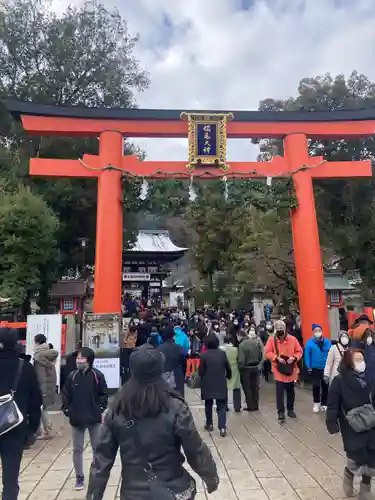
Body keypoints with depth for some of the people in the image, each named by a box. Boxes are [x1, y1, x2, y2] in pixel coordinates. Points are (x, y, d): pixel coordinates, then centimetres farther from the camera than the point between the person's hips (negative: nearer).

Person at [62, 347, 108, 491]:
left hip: (94, 418, -1)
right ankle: (79, 477, 29)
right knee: (77, 449, 13)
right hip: (76, 419, 2)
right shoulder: (72, 376, -6)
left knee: (97, 448, 13)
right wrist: (66, 410, -3)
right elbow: (65, 395, 3)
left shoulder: (97, 375, -11)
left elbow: (103, 394, -3)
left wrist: (100, 408, -9)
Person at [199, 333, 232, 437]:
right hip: (221, 384, 1)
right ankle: (222, 428, -2)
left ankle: (209, 425, 27)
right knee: (221, 406, 6)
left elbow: (201, 371, -8)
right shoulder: (222, 353, -7)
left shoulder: (204, 355, -12)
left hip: (207, 384, -1)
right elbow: (228, 368, 1)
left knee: (208, 405, 17)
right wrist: (228, 376, 22)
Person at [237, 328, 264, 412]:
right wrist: (259, 365, 5)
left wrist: (240, 367, -4)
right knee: (255, 387, 18)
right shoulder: (257, 341, -6)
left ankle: (250, 406, 17)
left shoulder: (242, 345, -22)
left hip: (246, 368, -5)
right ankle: (256, 406, 26)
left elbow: (241, 360, -22)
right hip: (256, 367, 5)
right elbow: (262, 355, -5)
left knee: (247, 388, 12)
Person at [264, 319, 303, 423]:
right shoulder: (272, 339, -8)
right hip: (278, 369, -2)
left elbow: (299, 351, 2)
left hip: (291, 369, 2)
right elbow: (267, 353, -7)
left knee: (290, 391, 16)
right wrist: (277, 357, -20)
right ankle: (280, 412, 2)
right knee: (280, 391, -7)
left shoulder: (292, 339, -6)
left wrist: (294, 358, -17)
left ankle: (290, 409, 33)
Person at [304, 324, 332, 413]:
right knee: (316, 386, 7)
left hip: (326, 368, 2)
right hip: (315, 368, -1)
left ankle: (324, 403, 23)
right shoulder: (309, 342, -9)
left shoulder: (327, 342, -3)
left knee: (325, 386, 8)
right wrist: (309, 367, -7)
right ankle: (316, 403, 25)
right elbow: (307, 355, -7)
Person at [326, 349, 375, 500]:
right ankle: (349, 474, 29)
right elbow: (333, 405, -11)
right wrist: (332, 423, -15)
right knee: (356, 460, -6)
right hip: (352, 428, -4)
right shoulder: (340, 381, -14)